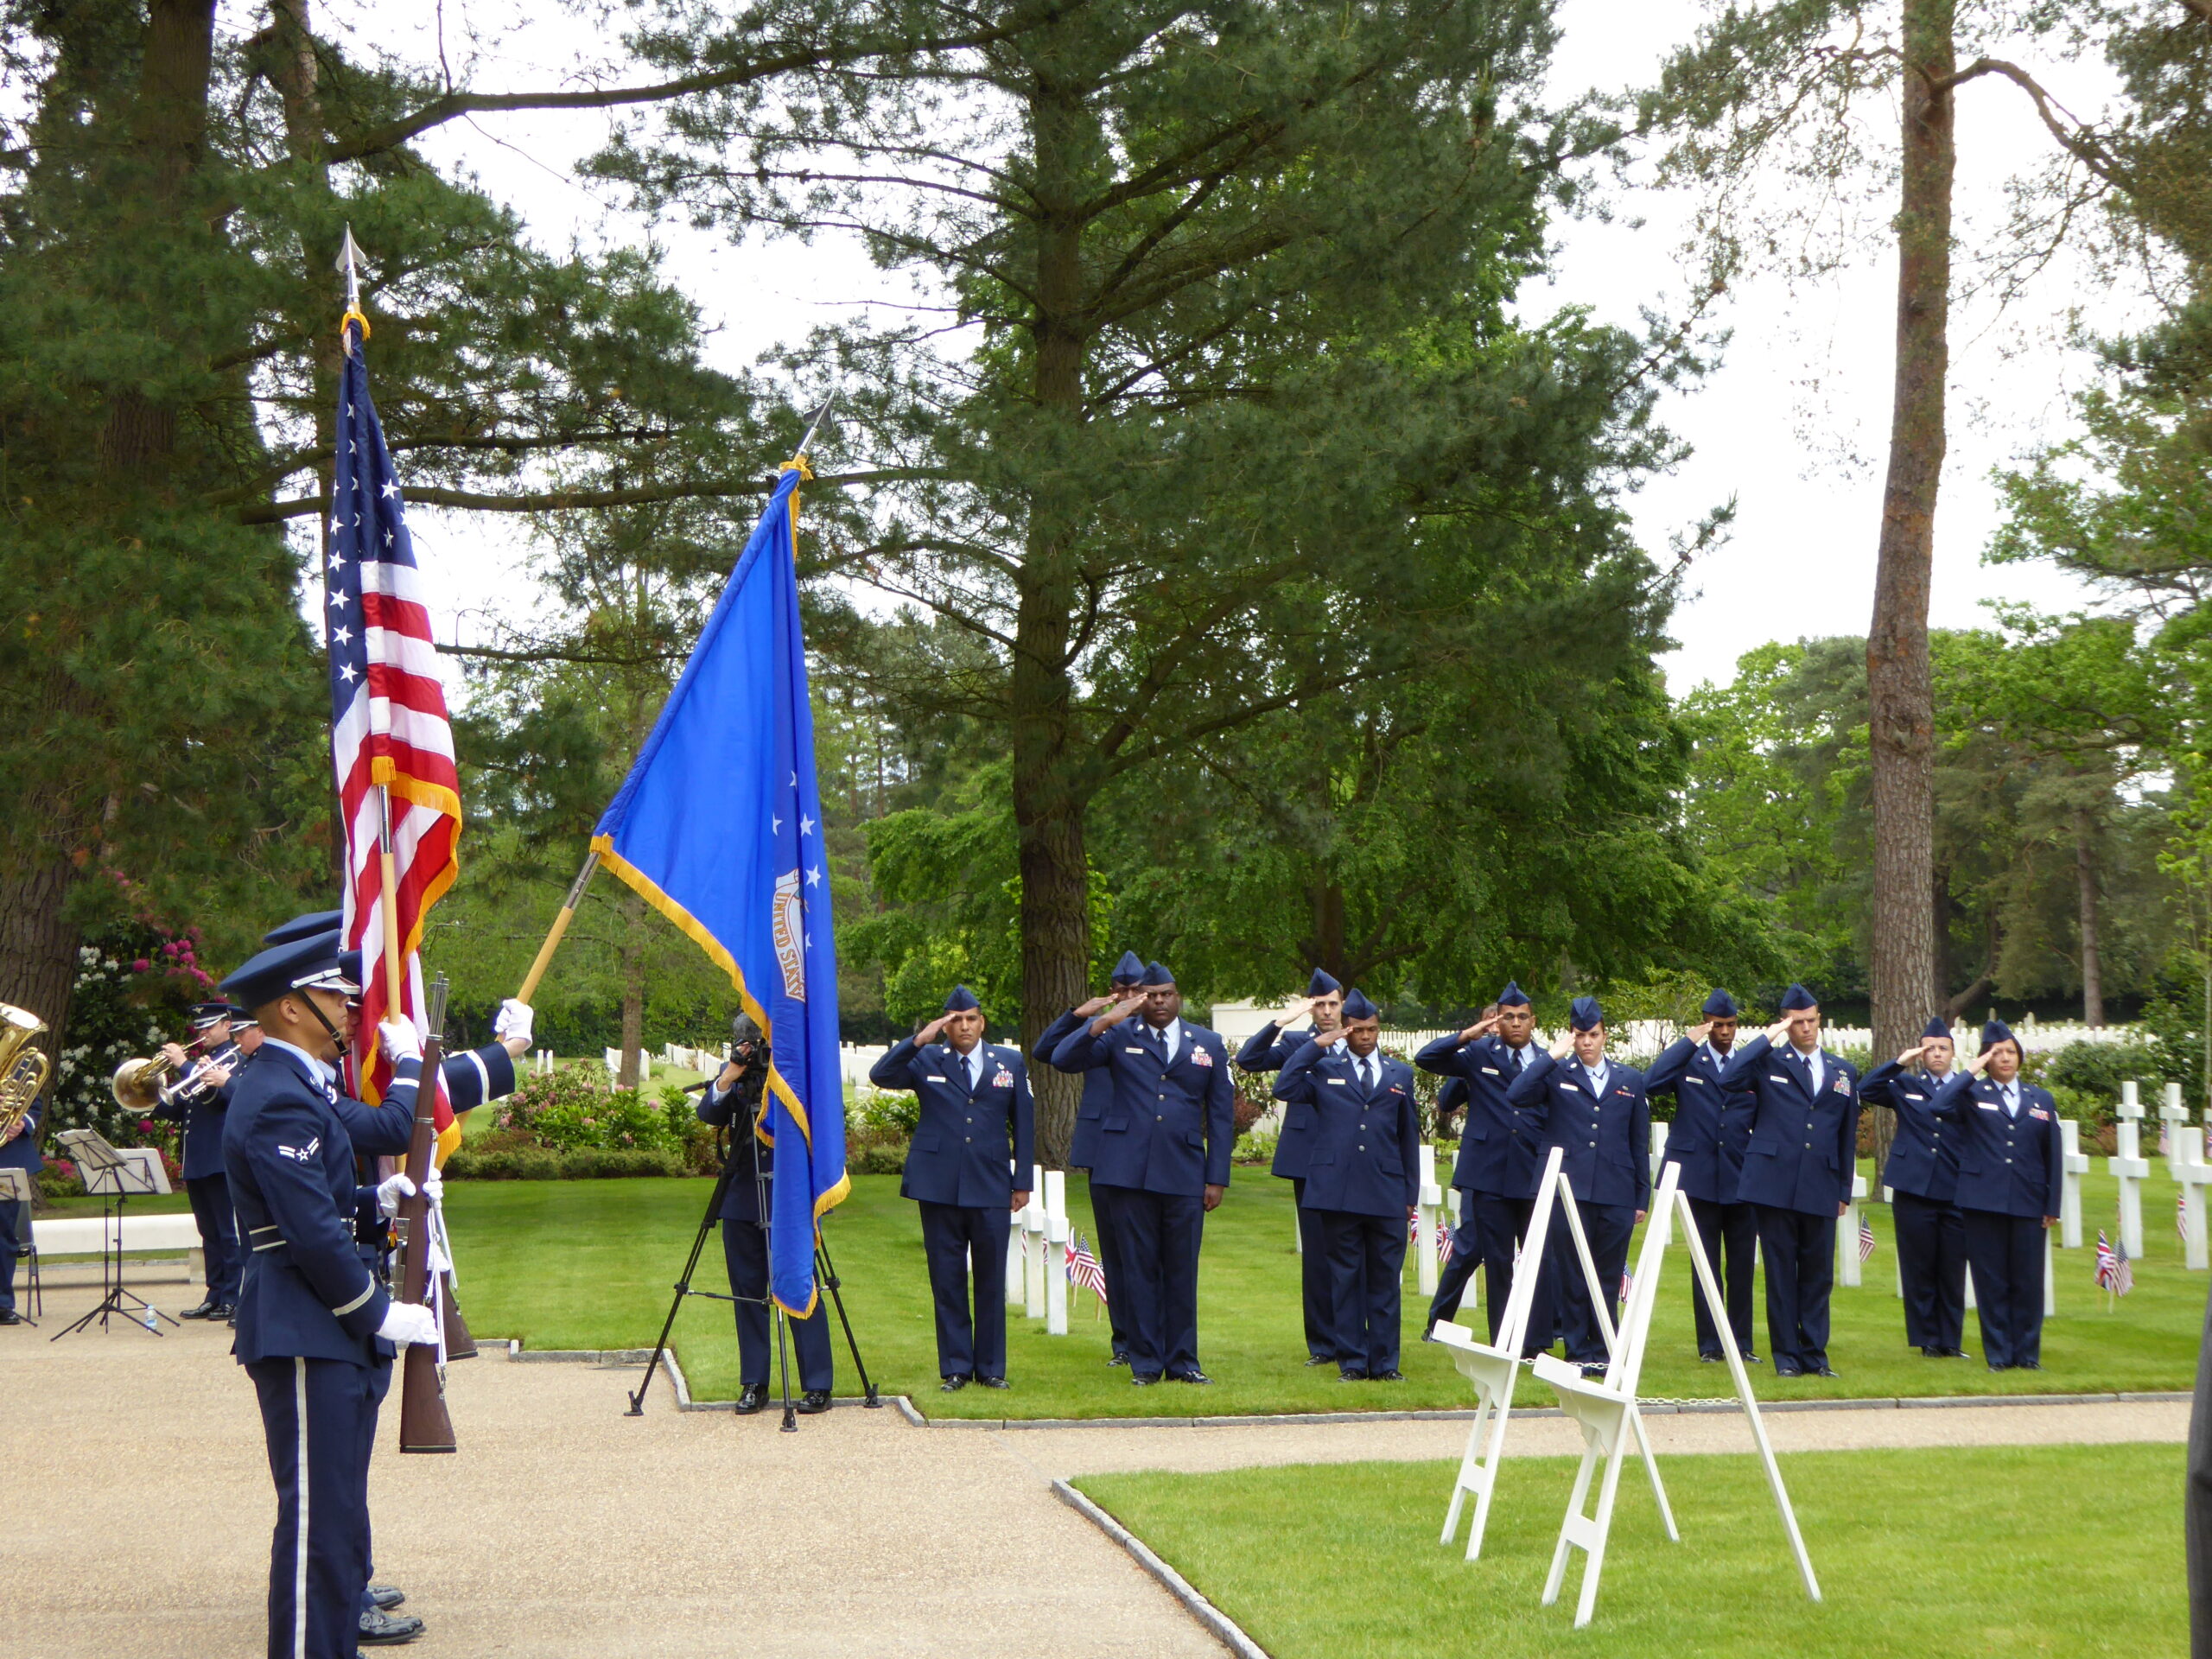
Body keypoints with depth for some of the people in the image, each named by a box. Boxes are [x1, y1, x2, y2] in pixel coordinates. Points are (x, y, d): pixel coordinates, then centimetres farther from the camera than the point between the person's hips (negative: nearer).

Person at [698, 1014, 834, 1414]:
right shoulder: (733, 1079, 7)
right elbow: (708, 1114, -6)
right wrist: (729, 1078, -22)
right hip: (742, 1200, 4)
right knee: (748, 1291, 7)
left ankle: (818, 1385, 1)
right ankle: (753, 1384, 15)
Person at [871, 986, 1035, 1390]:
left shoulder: (1010, 1062, 10)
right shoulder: (927, 1060, 6)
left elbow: (1023, 1123, 12)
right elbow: (880, 1076, -9)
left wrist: (1022, 1181, 7)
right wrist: (919, 1040, -16)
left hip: (991, 1188, 1)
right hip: (939, 1186, -1)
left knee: (991, 1281, 4)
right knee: (947, 1280, 3)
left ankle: (991, 1367, 13)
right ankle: (955, 1368, 10)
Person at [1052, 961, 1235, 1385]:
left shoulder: (1209, 1045, 12)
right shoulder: (1120, 1038, 7)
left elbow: (1221, 1115, 12)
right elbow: (1063, 1059, -4)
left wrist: (1217, 1178, 5)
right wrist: (1103, 1022, -16)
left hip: (1184, 1175, 1)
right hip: (1129, 1171, -1)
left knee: (1182, 1271, 5)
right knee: (1138, 1269, 2)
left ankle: (1182, 1362, 14)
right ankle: (1145, 1363, 9)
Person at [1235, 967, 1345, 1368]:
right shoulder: (1295, 1042, 9)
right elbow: (1247, 1059, -5)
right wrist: (1280, 1021, -13)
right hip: (1309, 1163, 1)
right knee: (1316, 1256, 4)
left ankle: (1351, 1344, 3)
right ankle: (1322, 1343, 11)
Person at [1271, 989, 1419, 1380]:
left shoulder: (1400, 1074, 15)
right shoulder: (1324, 1069, 8)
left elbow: (1409, 1136, 16)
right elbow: (1284, 1089, -9)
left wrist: (1411, 1193, 12)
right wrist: (1315, 1046, -6)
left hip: (1387, 1196, 2)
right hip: (1338, 1193, -2)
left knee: (1385, 1280, 4)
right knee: (1345, 1279, 3)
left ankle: (1385, 1363, 9)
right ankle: (1352, 1362, 8)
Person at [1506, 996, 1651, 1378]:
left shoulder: (1630, 1081, 14)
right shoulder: (1556, 1075, 6)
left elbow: (1640, 1143, 14)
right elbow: (1515, 1096, -14)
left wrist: (1642, 1197, 10)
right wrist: (1552, 1056, -11)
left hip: (1616, 1195, 2)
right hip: (1569, 1191, -2)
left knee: (1608, 1280, 5)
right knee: (1571, 1278, 0)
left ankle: (1604, 1354, 13)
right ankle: (1578, 1353, 7)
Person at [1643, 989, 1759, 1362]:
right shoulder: (1686, 1060, 4)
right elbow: (1650, 1083, -16)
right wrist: (1687, 1043, -14)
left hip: (1742, 1178, 2)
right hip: (1700, 1176, -2)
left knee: (1742, 1265, 4)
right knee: (1706, 1264, 2)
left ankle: (1741, 1343, 11)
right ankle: (1710, 1345, 8)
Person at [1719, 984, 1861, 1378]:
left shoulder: (1843, 1073, 15)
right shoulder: (1769, 1063, 4)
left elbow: (1848, 1136, 18)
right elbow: (1728, 1078, -16)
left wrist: (1845, 1191, 14)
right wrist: (1767, 1038, -10)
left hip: (1821, 1190, 3)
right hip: (1774, 1184, -3)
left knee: (1818, 1275, 5)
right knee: (1781, 1272, 1)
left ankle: (1815, 1353, 13)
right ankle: (1786, 1355, 7)